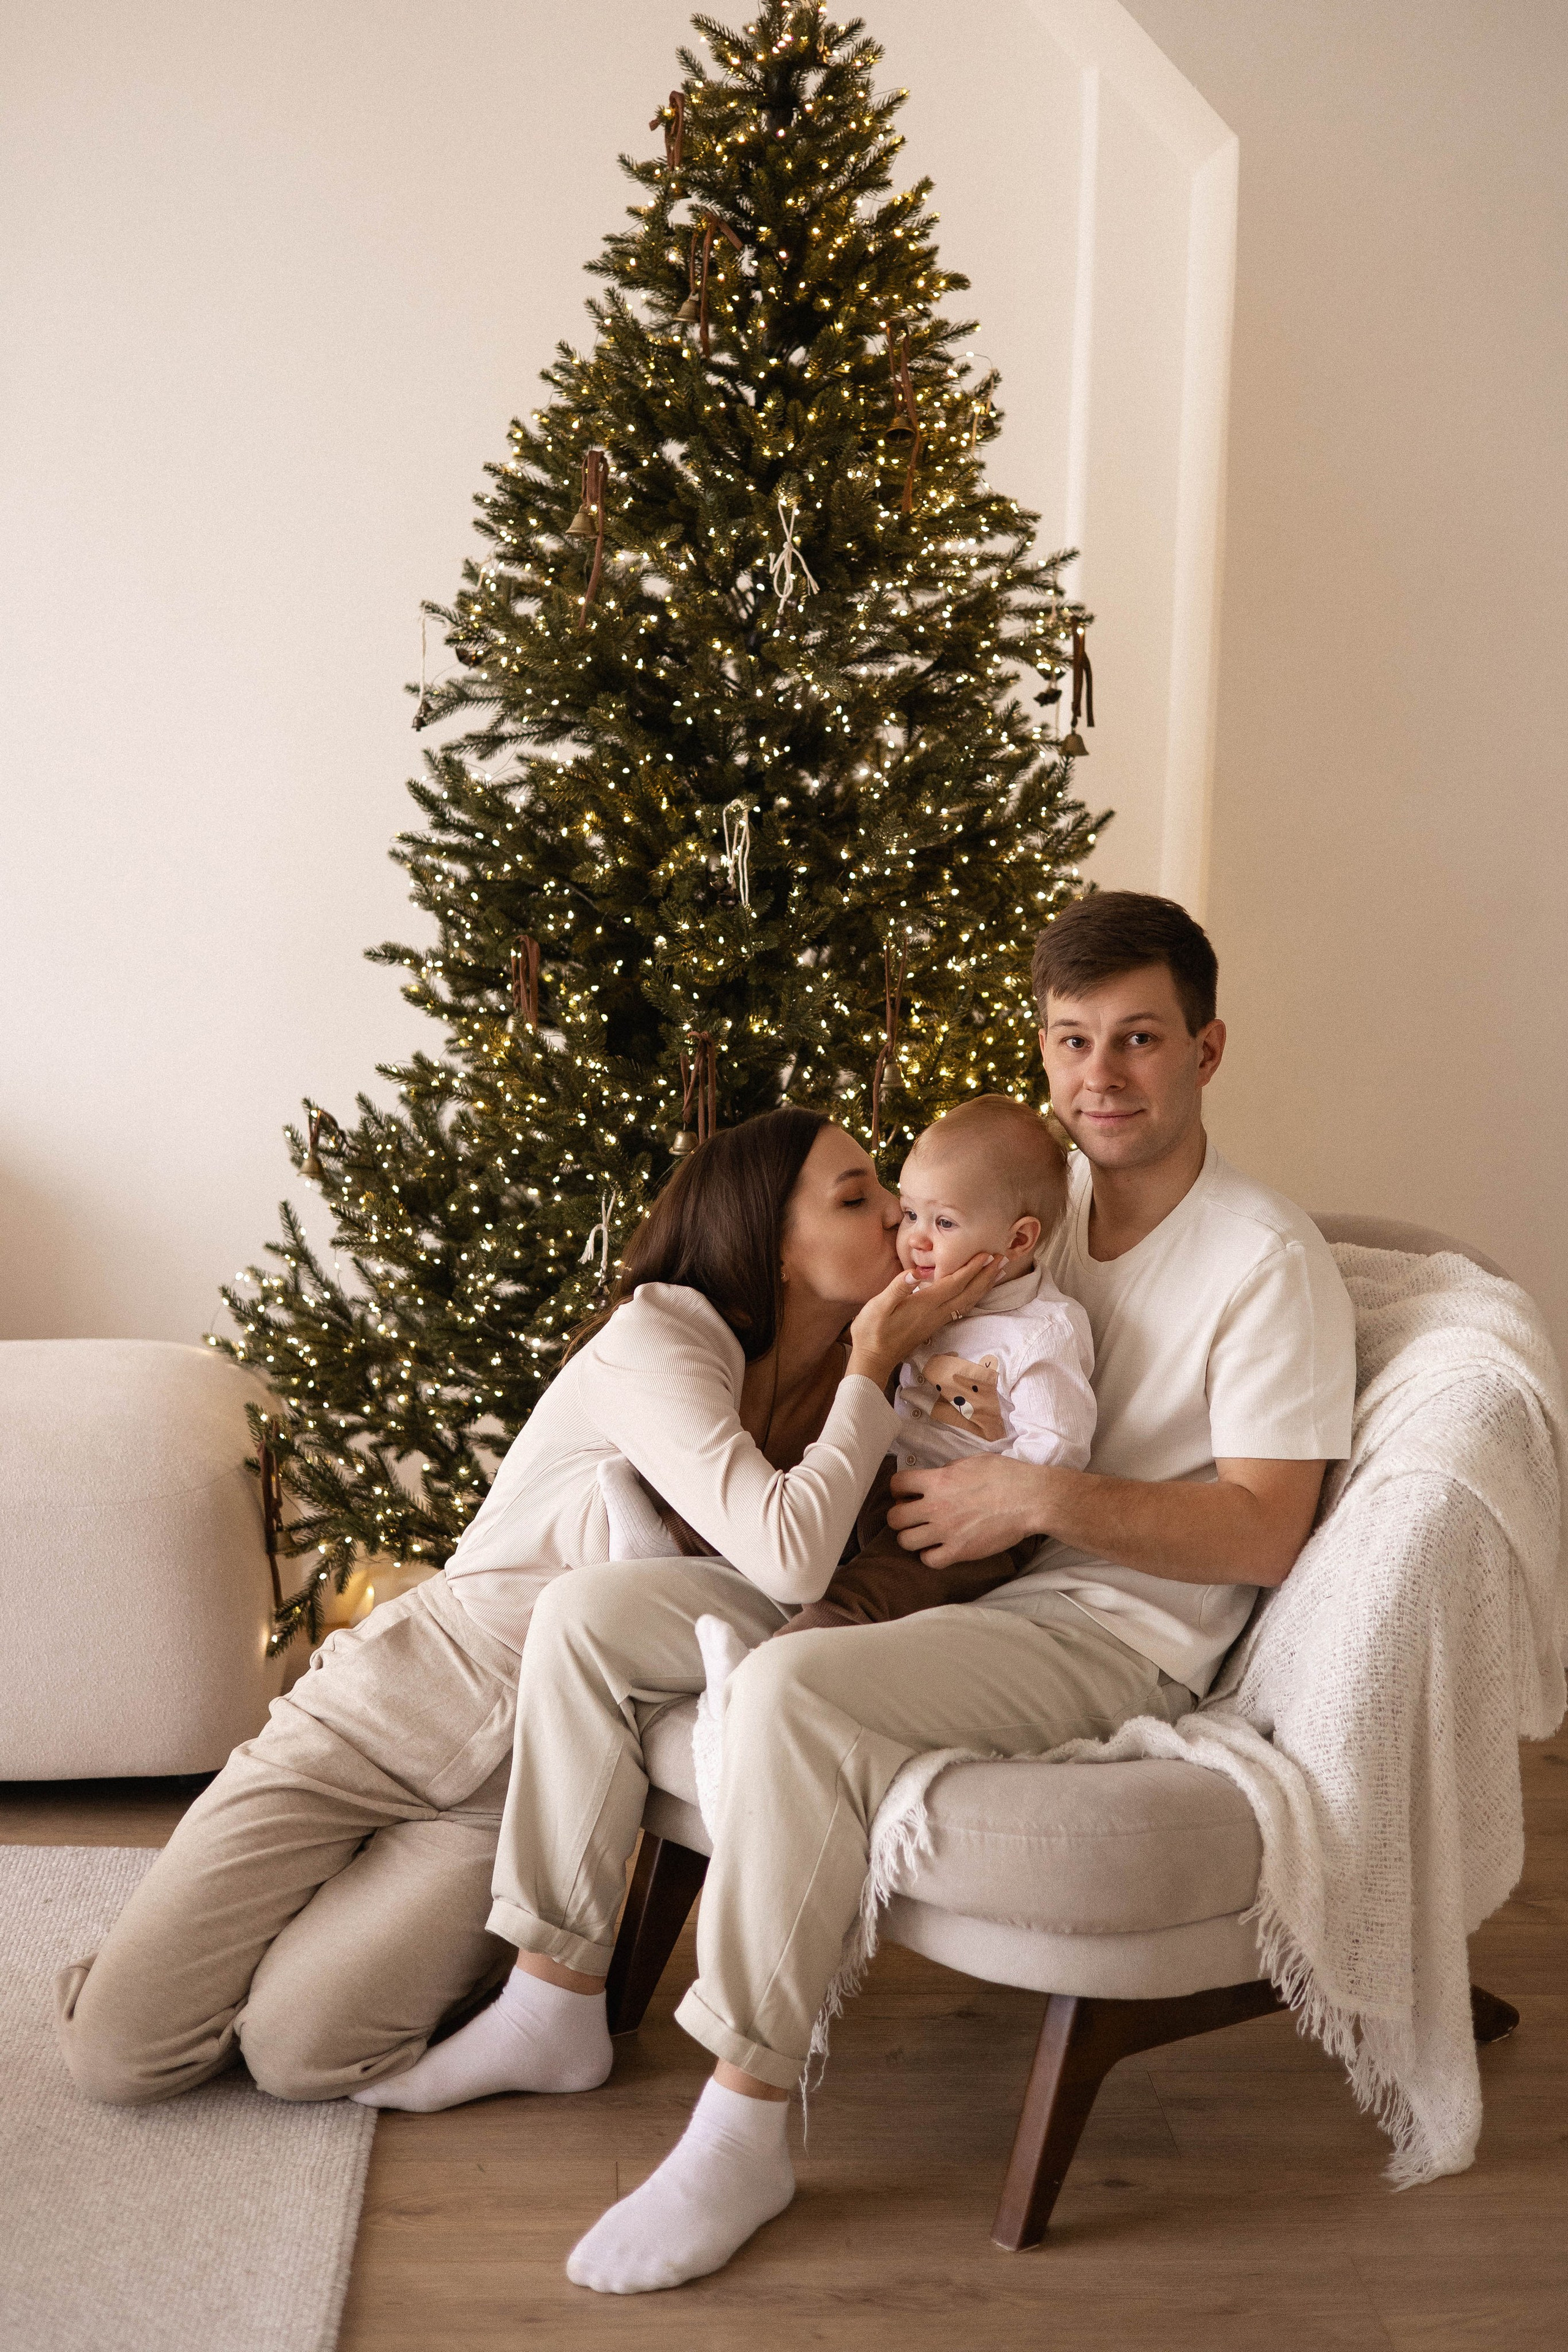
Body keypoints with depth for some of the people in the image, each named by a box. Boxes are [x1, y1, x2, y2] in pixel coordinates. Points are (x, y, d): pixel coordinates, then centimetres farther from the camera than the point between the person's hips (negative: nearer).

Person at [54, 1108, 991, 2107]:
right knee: (119, 2048, -8)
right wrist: (874, 1368, -17)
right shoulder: (658, 1334, -16)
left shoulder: (838, 1398, 5)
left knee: (297, 2046, -20)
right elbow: (788, 1553, -29)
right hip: (404, 1701, -3)